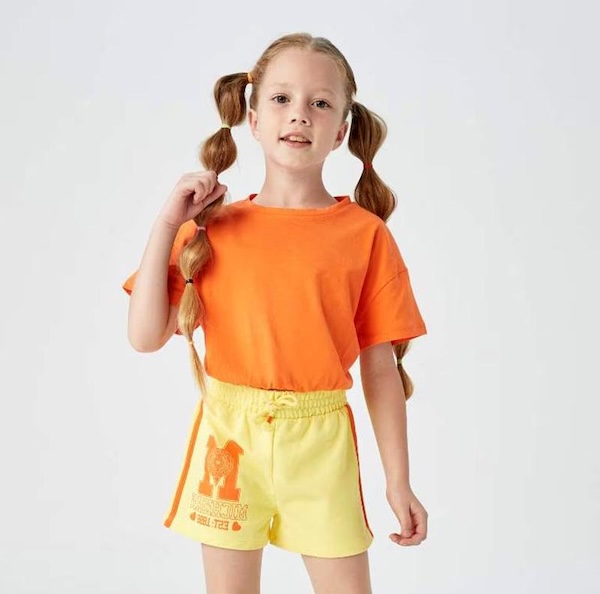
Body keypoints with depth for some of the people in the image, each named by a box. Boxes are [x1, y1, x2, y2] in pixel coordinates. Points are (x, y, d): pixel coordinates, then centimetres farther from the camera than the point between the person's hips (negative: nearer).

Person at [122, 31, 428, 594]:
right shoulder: (211, 226, 0)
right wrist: (165, 223, -9)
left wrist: (398, 481, 1)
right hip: (227, 436, 1)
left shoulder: (366, 234, -3)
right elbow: (145, 336, -5)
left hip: (320, 442, -1)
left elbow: (381, 367, -1)